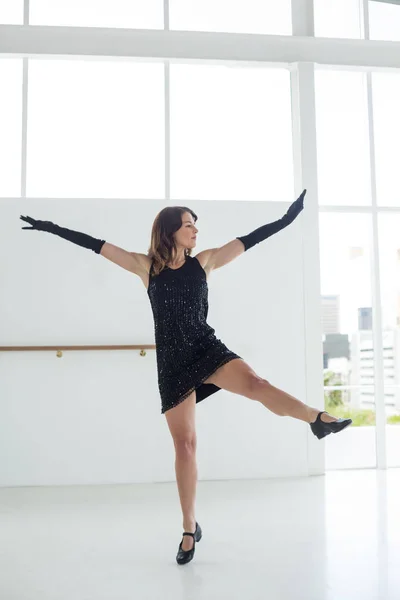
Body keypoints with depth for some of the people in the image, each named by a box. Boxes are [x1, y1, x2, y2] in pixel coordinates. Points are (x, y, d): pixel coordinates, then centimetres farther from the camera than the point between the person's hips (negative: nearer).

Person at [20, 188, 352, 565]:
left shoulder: (204, 261, 6)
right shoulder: (147, 266, 3)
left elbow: (249, 240, 5)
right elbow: (96, 245, 3)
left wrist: (287, 219, 3)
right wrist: (51, 228, 3)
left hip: (207, 348, 1)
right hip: (172, 361, -1)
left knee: (255, 383, -30)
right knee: (184, 444, 2)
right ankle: (190, 529, 13)